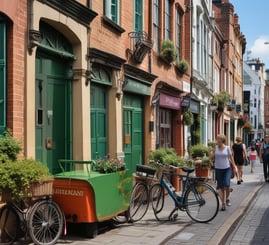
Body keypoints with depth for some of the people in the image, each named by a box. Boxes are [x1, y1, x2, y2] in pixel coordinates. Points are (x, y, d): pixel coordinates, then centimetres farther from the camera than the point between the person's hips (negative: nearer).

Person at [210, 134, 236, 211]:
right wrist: (212, 152, -13)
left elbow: (231, 158, 6)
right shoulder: (215, 148, 1)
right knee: (220, 187, 3)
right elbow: (211, 158, 5)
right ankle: (223, 203, 12)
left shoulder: (227, 148, -1)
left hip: (227, 169, -1)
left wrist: (234, 167, 5)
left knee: (227, 185, -15)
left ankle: (227, 198, 12)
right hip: (218, 169, 1)